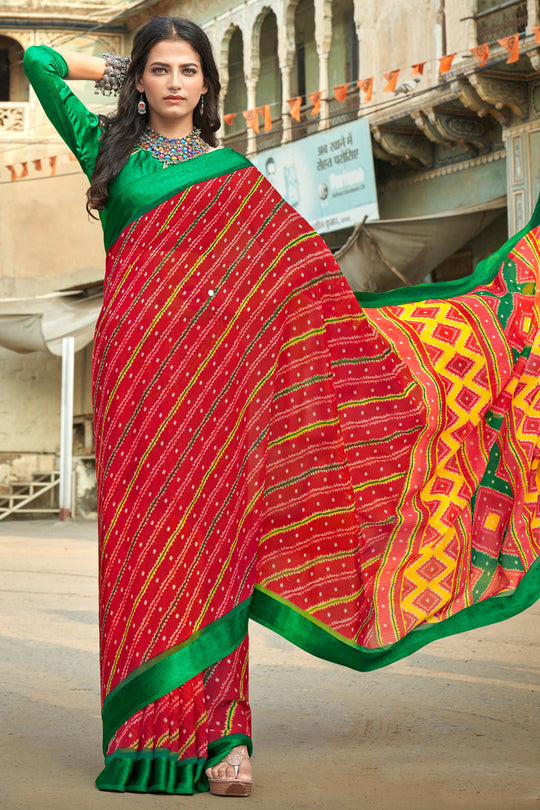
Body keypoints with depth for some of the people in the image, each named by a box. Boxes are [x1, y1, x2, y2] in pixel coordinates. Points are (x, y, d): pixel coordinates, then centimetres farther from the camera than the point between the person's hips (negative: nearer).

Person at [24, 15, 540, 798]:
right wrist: (121, 74, 26)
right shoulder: (108, 150, 15)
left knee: (216, 535, -6)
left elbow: (302, 269, 16)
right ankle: (153, 729, -1)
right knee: (146, 537, -5)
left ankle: (218, 735, -6)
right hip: (137, 365, 0)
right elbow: (39, 61, 17)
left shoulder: (233, 172, 17)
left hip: (217, 368, 1)